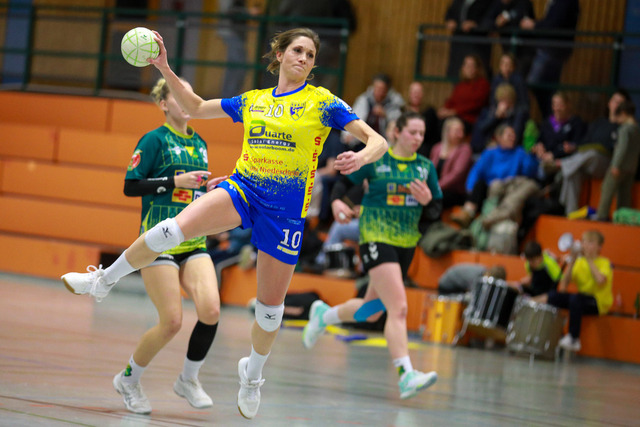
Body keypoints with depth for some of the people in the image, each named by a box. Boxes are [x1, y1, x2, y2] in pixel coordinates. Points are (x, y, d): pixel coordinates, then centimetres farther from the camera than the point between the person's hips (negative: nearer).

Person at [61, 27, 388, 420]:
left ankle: (253, 374, 33)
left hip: (285, 209, -2)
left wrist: (362, 157, -27)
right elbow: (196, 107, 24)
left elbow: (377, 142, -4)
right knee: (173, 229, -24)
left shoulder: (322, 101, 2)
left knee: (271, 305, 4)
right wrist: (165, 69, 12)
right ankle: (103, 281, -4)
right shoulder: (252, 101, 13)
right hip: (241, 189, 2)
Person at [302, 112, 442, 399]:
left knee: (371, 311, 17)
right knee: (398, 308, -20)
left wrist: (427, 200, -13)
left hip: (406, 243, 6)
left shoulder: (426, 167, 8)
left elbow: (436, 209, 9)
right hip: (376, 238, -6)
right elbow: (345, 181, 5)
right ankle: (406, 375, -24)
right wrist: (336, 202, -14)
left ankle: (324, 314, 45)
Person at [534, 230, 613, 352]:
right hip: (583, 298, 6)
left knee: (575, 298, -34)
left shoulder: (605, 263, -8)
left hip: (599, 303, -6)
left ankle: (573, 338, -29)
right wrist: (572, 261, -9)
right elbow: (565, 281, 1)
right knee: (553, 296, -13)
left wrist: (590, 260, -20)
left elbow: (601, 280, -29)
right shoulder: (579, 262, 7)